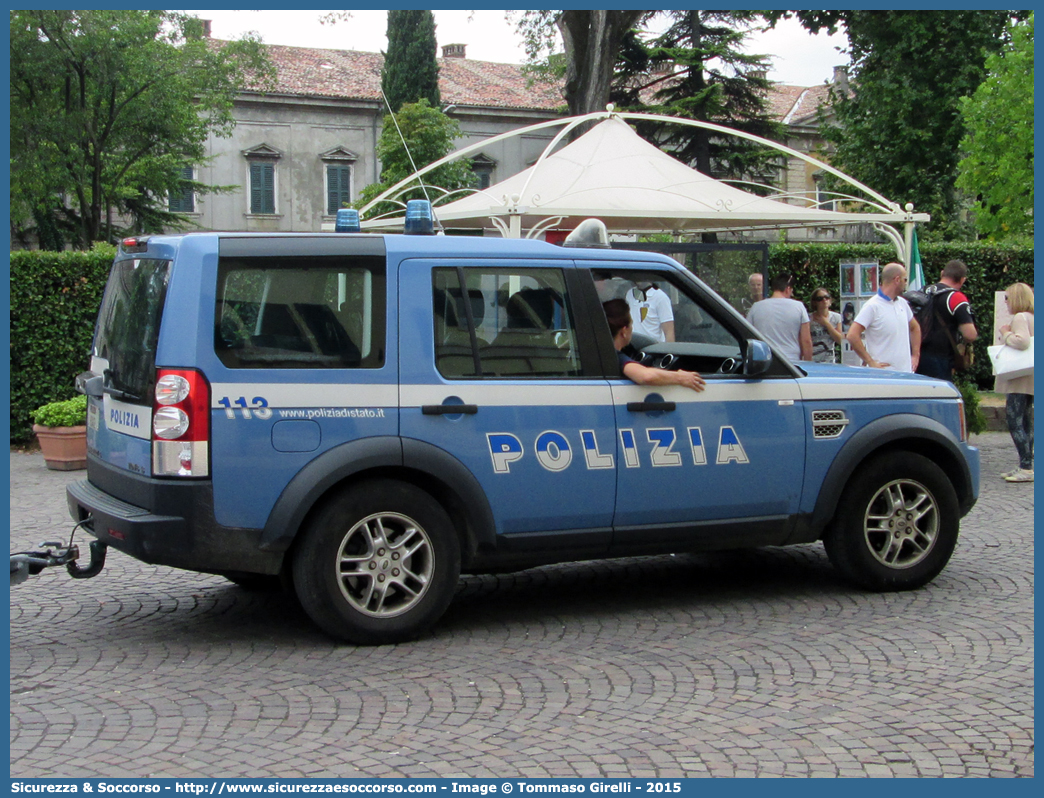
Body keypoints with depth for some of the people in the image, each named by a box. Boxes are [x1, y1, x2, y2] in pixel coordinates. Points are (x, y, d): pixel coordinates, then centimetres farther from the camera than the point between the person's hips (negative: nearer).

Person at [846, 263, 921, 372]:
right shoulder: (873, 306, -10)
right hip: (883, 372, -7)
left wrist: (915, 356, 18)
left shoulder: (903, 303, 14)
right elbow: (852, 336, -17)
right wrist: (870, 362, -16)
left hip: (905, 371, 7)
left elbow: (915, 328, 30)